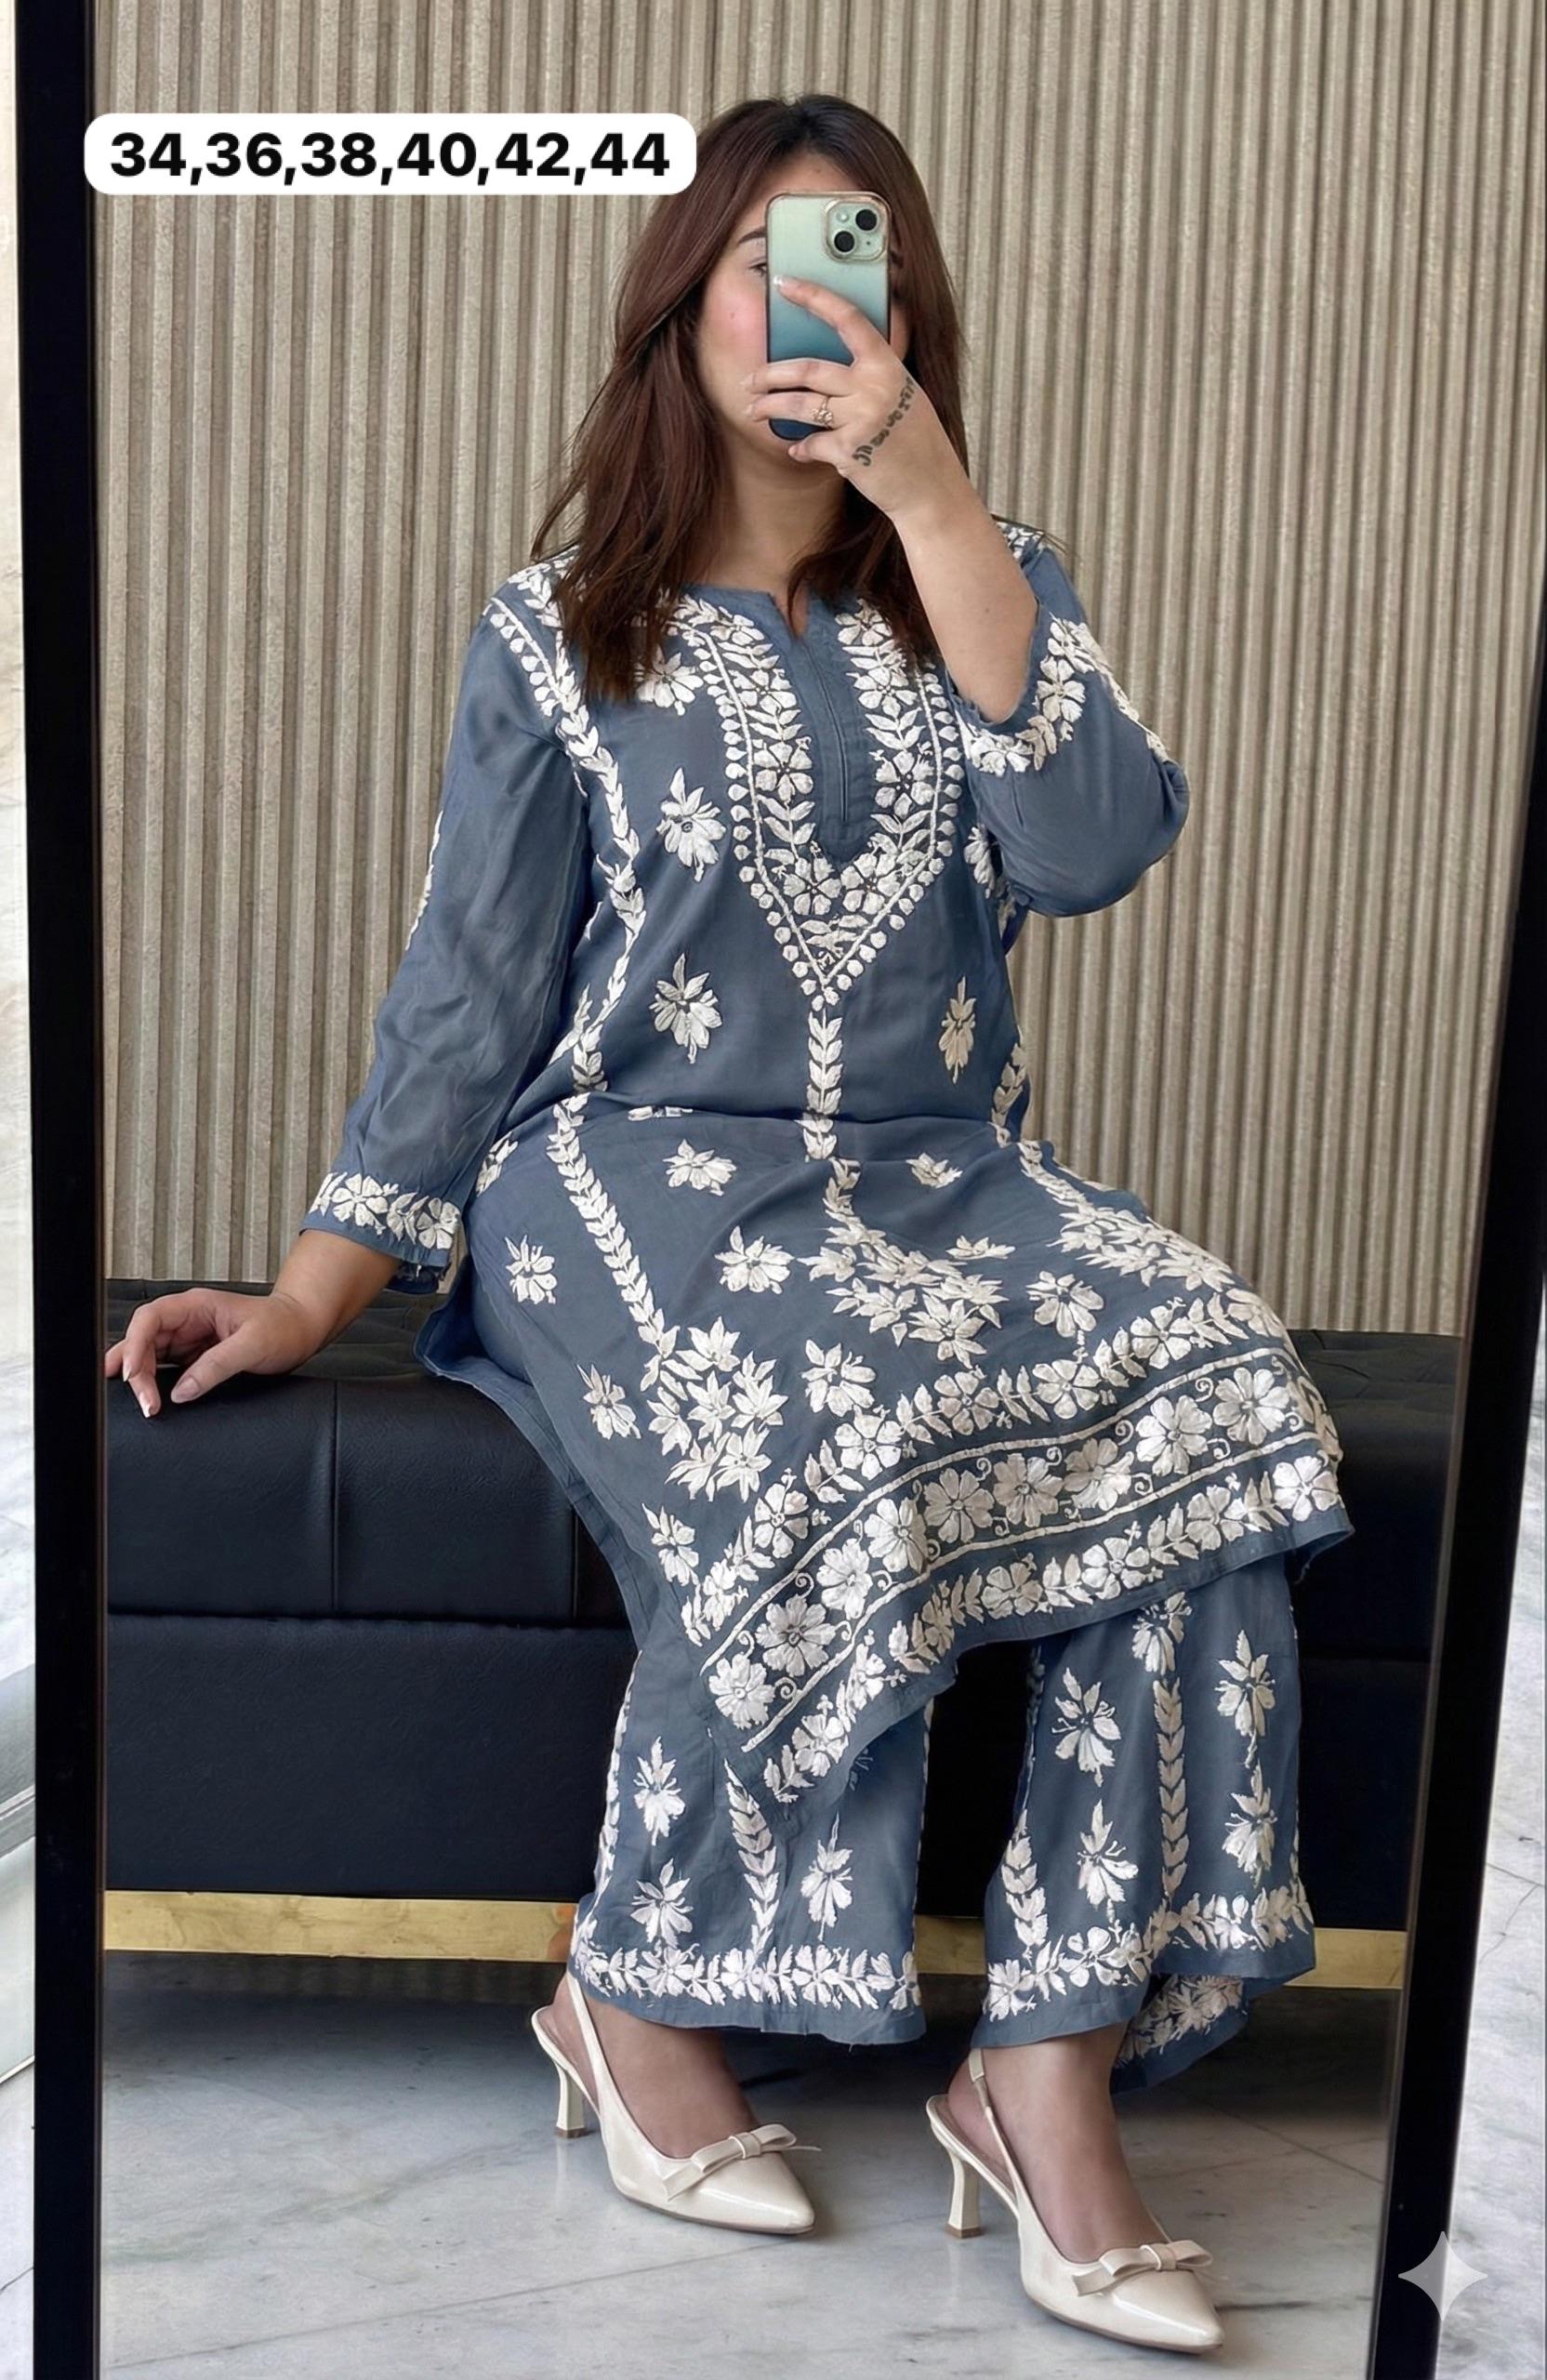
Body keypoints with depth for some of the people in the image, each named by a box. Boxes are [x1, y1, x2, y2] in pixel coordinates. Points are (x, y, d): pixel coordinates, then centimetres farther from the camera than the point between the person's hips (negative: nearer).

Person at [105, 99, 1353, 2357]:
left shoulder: (990, 588, 14)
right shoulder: (559, 634, 9)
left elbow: (1096, 848, -6)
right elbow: (469, 996, 6)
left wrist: (933, 502, -11)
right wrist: (312, 1297, -3)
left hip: (945, 1177, 3)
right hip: (638, 1169, -3)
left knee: (1206, 1379, -27)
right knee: (824, 1431, -35)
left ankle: (1052, 2066, -20)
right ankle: (640, 1994, -11)